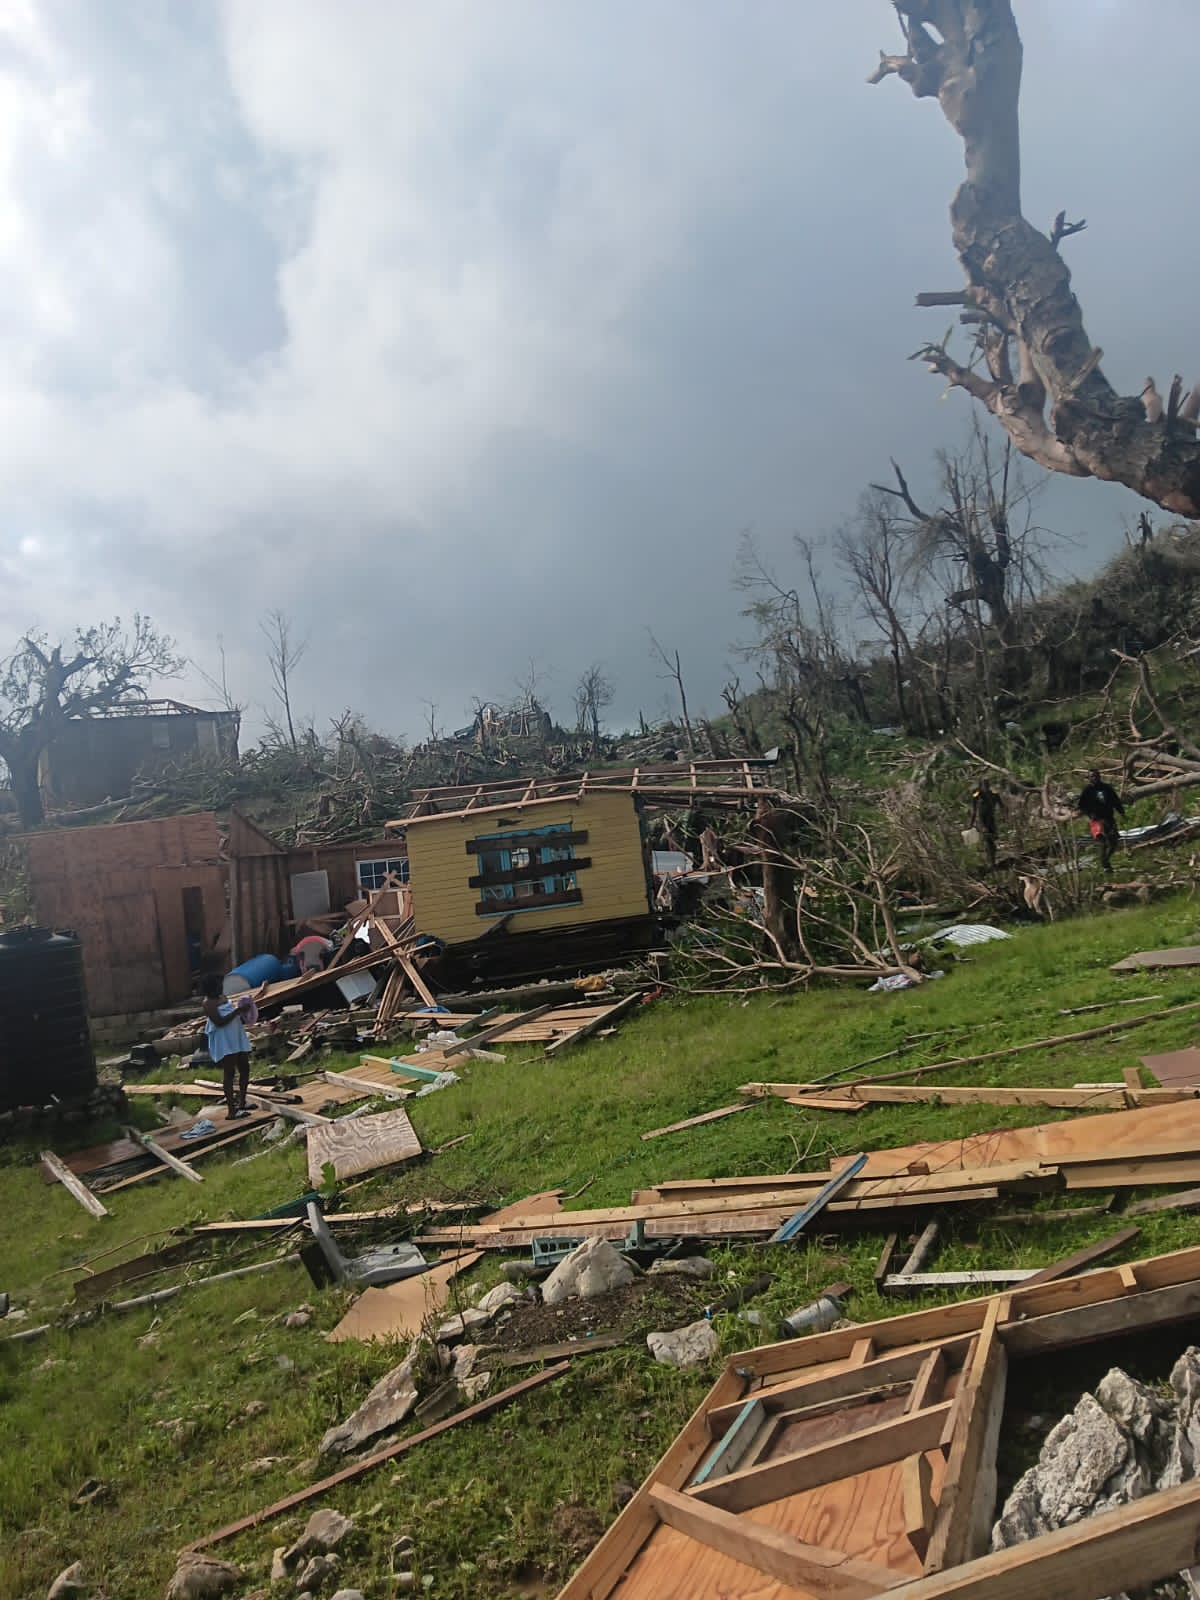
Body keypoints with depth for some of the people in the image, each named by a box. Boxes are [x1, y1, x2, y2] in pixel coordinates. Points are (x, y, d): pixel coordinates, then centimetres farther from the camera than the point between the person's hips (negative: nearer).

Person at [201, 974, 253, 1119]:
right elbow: (220, 1022, -23)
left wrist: (241, 1013, 7)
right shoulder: (209, 1003, -14)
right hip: (224, 1043, -9)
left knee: (245, 1069, 11)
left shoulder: (222, 997, 13)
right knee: (229, 1073, -8)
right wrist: (237, 1011, -23)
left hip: (237, 1039, 9)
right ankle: (231, 1110, -6)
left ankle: (241, 1102, 22)